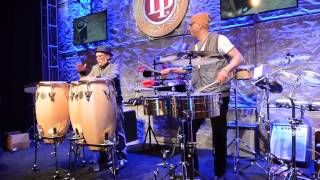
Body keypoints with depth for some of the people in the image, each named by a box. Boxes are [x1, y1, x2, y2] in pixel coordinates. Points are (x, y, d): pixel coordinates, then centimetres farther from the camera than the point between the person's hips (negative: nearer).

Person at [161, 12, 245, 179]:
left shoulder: (218, 39, -5)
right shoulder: (194, 47, 16)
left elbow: (239, 57, -13)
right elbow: (189, 68, 25)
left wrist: (226, 69, -31)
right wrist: (171, 70, 16)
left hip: (218, 96, -6)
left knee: (219, 135, 4)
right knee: (188, 131, 5)